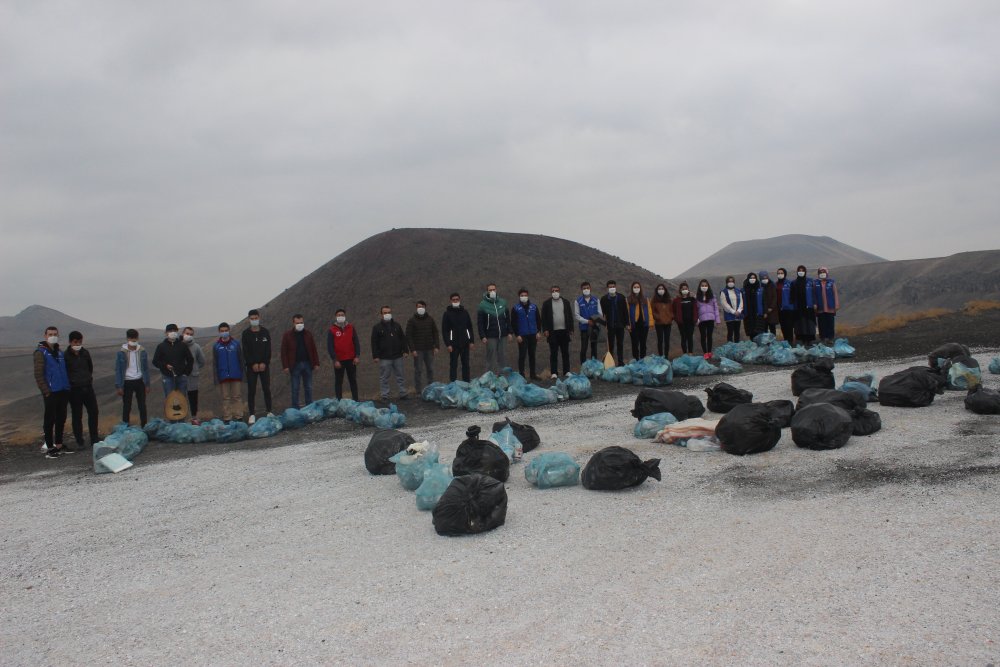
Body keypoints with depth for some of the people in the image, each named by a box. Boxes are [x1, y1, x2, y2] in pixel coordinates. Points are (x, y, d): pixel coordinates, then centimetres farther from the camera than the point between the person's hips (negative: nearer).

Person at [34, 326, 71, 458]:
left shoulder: (60, 353, 15)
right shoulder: (41, 352, -5)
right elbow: (38, 374, -10)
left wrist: (68, 388, 12)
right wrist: (46, 391, -15)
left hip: (63, 391, 7)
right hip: (51, 392, -6)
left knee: (61, 419, 12)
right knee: (49, 420, -2)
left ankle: (59, 445, 22)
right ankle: (49, 448, 3)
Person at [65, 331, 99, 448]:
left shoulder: (85, 353, 5)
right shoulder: (66, 356, -9)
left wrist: (88, 378, 13)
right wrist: (70, 383, -7)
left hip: (88, 387, 4)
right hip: (74, 389, -4)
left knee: (93, 412, 6)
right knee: (77, 416, 3)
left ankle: (94, 439, 17)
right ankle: (79, 441, 12)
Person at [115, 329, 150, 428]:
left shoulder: (142, 351, -2)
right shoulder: (121, 353, -8)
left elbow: (146, 368, 5)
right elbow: (118, 370, -5)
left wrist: (147, 384, 4)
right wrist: (119, 386, -8)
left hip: (139, 381, 2)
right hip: (127, 382, -2)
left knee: (142, 406, 9)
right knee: (126, 407, 6)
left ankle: (144, 426, 20)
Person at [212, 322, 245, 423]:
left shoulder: (236, 343, 3)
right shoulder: (216, 346, 5)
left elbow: (241, 359, 6)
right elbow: (214, 362, 7)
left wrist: (243, 372, 2)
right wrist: (215, 377, 2)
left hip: (236, 376, -1)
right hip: (223, 376, 1)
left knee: (237, 397, 1)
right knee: (225, 398, 4)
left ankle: (239, 416, 5)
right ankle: (227, 418, 7)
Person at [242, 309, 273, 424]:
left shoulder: (265, 332, 6)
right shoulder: (246, 333, 2)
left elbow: (268, 350, 2)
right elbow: (245, 351, -3)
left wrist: (264, 363, -9)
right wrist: (253, 364, -11)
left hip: (264, 365, 1)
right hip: (251, 366, -1)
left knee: (266, 389, 2)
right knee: (251, 390, -1)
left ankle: (269, 411, 8)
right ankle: (252, 414, 3)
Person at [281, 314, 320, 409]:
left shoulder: (308, 334, 7)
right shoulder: (287, 335, -3)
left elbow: (314, 349, 8)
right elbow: (284, 351, -4)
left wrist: (316, 363, 3)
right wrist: (285, 366, -11)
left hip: (307, 364, 3)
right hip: (295, 365, -3)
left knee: (308, 388, 9)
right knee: (295, 388, 2)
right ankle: (295, 409, 8)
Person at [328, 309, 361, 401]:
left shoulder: (351, 328, 5)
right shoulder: (332, 330, -2)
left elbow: (356, 342, 4)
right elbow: (330, 347, -5)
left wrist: (357, 356, -5)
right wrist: (335, 360, -12)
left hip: (351, 359, 2)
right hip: (338, 361, -2)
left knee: (353, 380, 8)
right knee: (338, 382, 4)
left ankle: (355, 400, 14)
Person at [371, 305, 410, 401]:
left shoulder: (397, 326, 11)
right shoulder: (377, 327, 0)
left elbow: (403, 339, 13)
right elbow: (374, 343, -3)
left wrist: (405, 350, 4)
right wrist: (376, 356, -9)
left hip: (397, 356, 3)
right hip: (384, 358, -3)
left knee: (400, 376, 9)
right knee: (384, 378, 1)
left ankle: (403, 394, 16)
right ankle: (384, 396, 7)